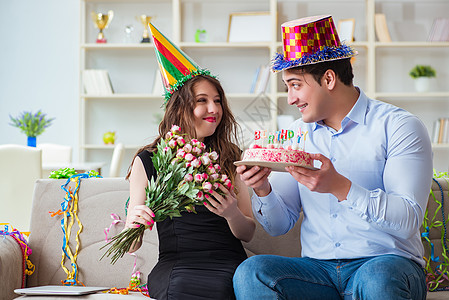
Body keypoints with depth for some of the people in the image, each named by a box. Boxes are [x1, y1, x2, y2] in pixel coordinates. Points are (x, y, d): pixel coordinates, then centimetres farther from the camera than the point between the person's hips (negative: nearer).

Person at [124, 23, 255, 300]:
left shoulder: (232, 158, 13)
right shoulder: (148, 161, 8)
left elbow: (248, 233, 14)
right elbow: (132, 245, 9)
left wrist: (233, 215, -9)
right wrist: (134, 223, -15)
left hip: (229, 261, 2)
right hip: (175, 264, -2)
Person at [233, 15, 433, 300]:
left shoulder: (399, 126, -2)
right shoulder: (297, 135, 13)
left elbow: (409, 221, -14)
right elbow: (279, 225, 13)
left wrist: (340, 187, -26)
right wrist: (262, 190, -8)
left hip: (387, 262, -3)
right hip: (318, 268, 4)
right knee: (251, 272, -25)